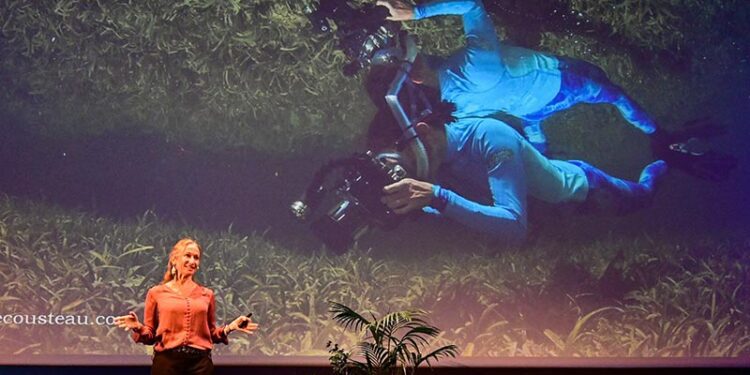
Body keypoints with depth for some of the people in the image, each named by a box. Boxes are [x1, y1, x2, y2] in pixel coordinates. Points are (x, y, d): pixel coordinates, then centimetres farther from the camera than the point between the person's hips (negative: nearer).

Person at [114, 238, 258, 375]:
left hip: (200, 363, 2)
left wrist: (230, 327, -2)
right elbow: (150, 336, 7)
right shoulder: (156, 293, 5)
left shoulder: (207, 294, 11)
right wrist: (138, 328, -13)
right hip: (167, 362, -2)